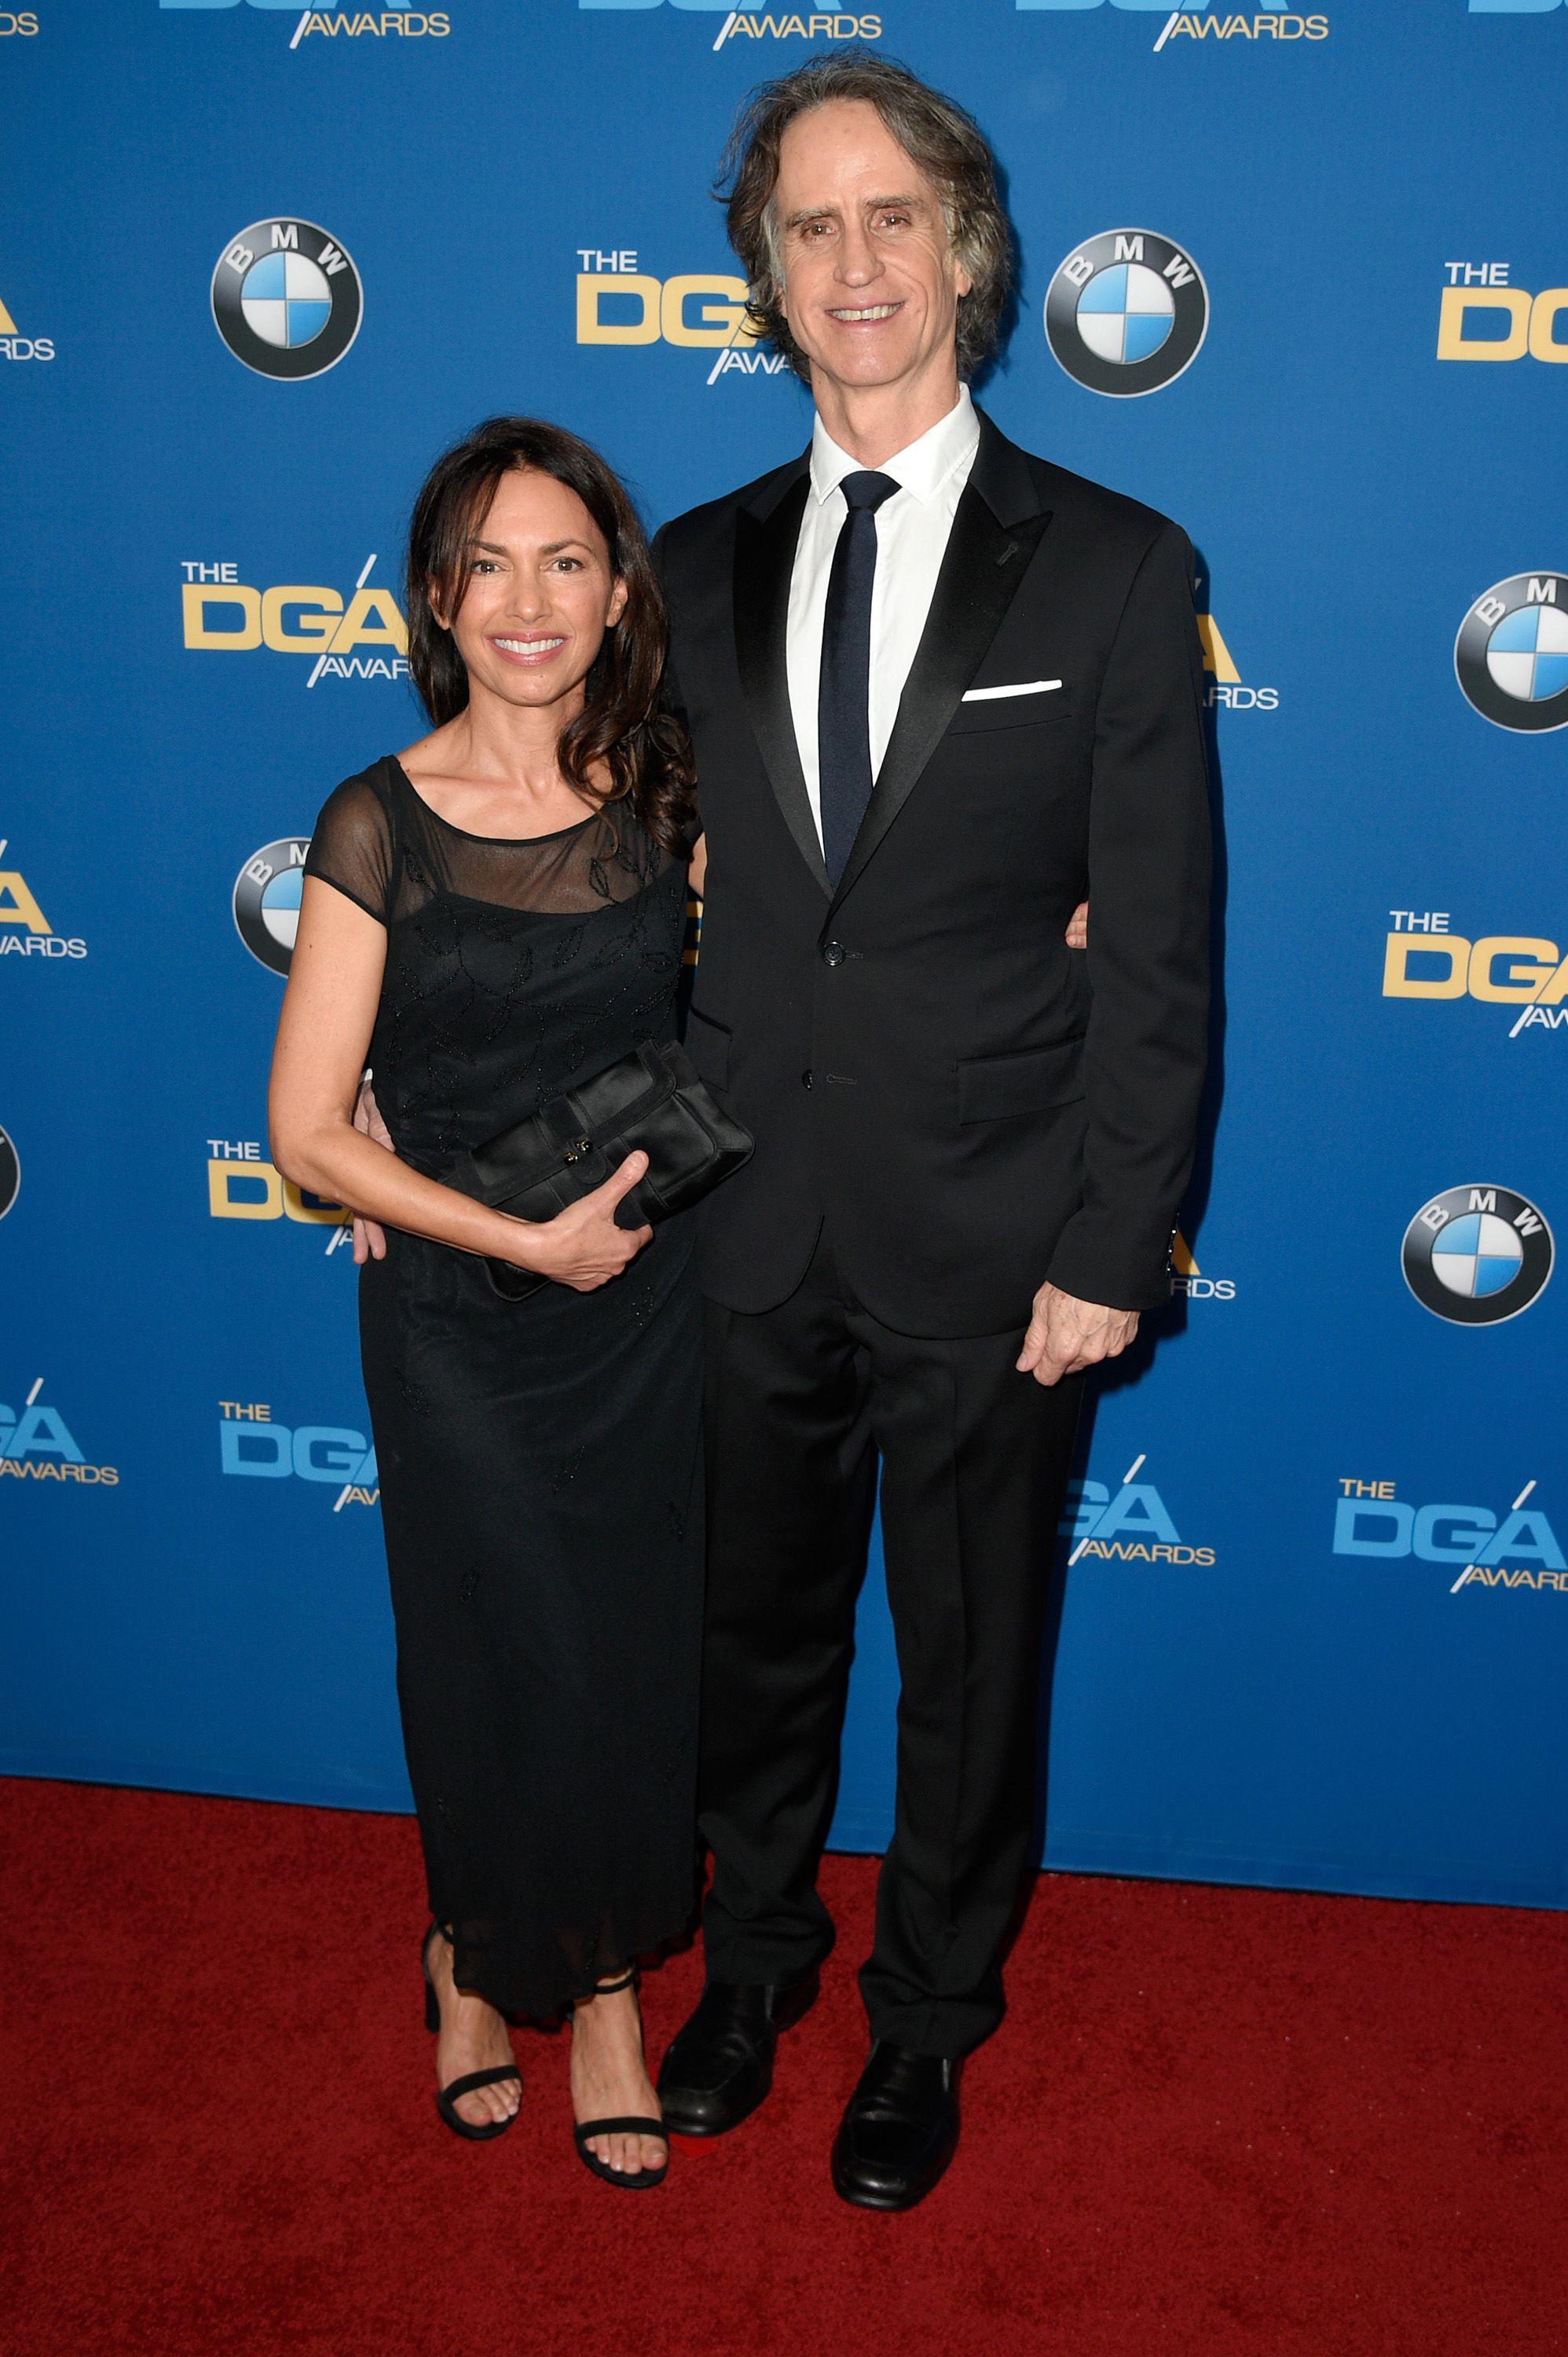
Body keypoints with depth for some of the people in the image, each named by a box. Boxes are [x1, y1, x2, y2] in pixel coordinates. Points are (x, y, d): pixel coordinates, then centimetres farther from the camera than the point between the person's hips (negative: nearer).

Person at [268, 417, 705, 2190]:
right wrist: (530, 1237, -14)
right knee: (498, 1658, 10)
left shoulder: (662, 790, -2)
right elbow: (309, 1134, -10)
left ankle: (603, 1974, 36)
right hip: (456, 1315, -2)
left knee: (637, 1655, 11)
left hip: (646, 1305, 3)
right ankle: (483, 1956, 41)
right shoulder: (380, 826, -11)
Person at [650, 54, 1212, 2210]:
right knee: (757, 1628, 20)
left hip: (986, 1243, -2)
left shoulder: (1117, 569, -4)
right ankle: (755, 1949, 46)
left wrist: (1110, 1250, -11)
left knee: (971, 1663, 15)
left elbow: (1158, 954, -6)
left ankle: (930, 2013, 40)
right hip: (747, 1228, 3)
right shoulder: (700, 569, 6)